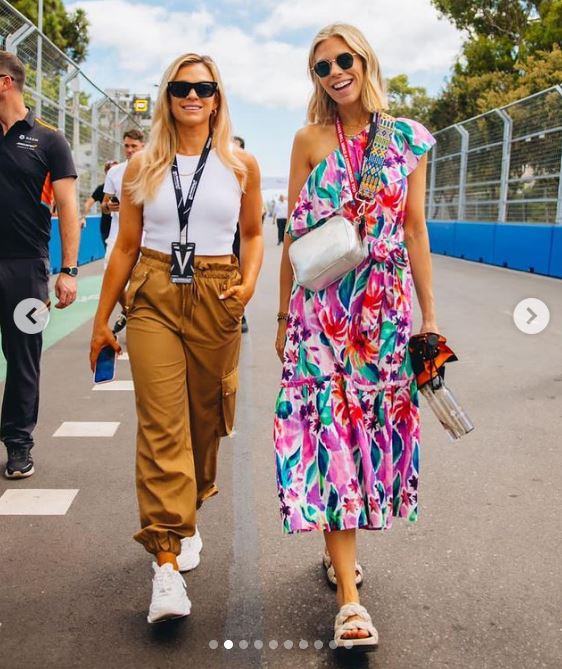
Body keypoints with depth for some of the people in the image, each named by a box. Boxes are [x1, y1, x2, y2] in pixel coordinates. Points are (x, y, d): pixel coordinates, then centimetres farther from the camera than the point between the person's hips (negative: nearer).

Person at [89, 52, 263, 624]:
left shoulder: (241, 165, 5)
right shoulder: (143, 167, 6)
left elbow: (252, 234, 15)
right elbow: (126, 245, 9)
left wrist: (248, 282, -5)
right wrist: (101, 320, 9)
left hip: (216, 300, 1)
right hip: (153, 298, -1)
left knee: (204, 419, 10)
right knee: (162, 426, -10)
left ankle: (185, 517, 36)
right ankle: (167, 564, -10)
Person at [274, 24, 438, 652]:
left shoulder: (407, 138, 6)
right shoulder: (310, 139, 2)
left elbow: (415, 229, 7)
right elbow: (295, 234, 3)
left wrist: (428, 313, 5)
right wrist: (284, 315, 4)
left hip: (387, 305, 2)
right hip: (323, 305, -2)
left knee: (374, 423, 7)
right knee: (328, 427, -7)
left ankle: (339, 545, 31)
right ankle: (349, 596, -4)